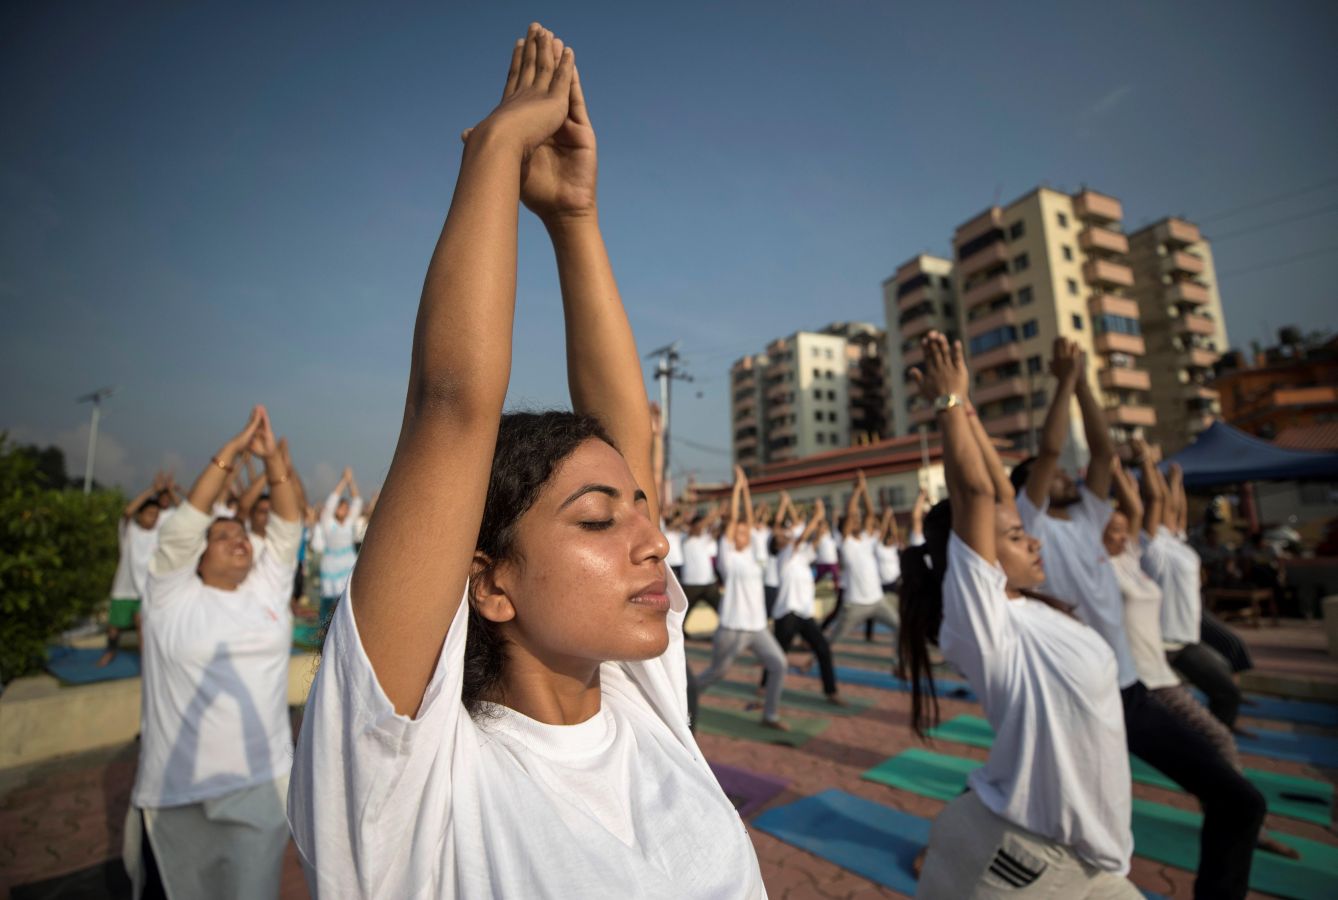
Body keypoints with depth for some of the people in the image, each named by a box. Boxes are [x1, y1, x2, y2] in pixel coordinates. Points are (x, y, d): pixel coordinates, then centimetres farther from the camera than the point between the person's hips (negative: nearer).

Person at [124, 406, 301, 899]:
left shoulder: (267, 587, 4)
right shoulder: (173, 595, -4)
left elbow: (287, 527, -6)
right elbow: (185, 522, -14)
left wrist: (272, 459, -14)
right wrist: (229, 452, -18)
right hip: (180, 786, -2)